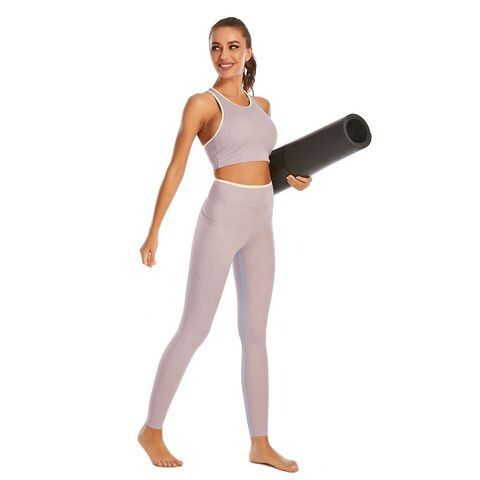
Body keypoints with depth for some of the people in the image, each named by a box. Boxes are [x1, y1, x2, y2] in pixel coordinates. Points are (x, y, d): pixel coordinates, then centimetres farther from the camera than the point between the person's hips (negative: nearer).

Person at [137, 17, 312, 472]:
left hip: (260, 224, 6)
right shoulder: (202, 102, -3)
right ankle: (152, 429, 13)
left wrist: (291, 178, 7)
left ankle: (260, 443, 16)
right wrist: (154, 231, -11)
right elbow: (176, 168, -7)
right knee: (194, 330, -2)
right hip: (221, 218, -6)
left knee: (255, 334, 8)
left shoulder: (262, 104, 15)